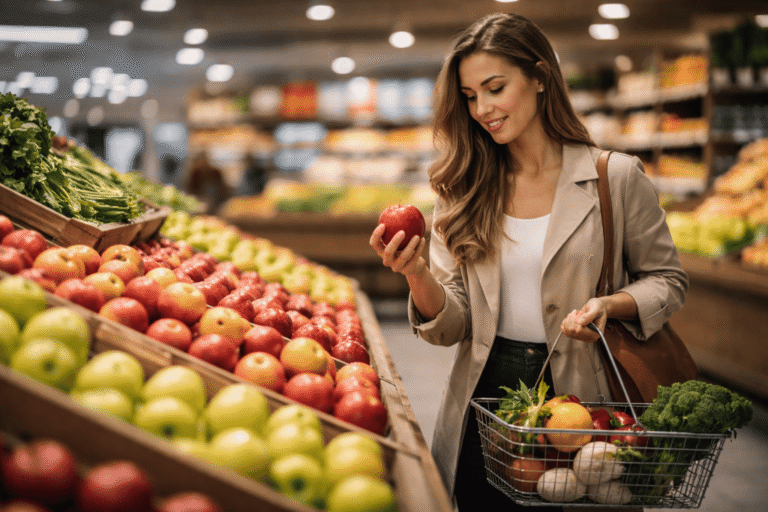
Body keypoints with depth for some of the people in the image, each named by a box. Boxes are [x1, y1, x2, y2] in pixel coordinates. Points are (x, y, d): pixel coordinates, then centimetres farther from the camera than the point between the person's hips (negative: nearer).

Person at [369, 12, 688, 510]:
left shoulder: (616, 177, -6)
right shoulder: (465, 190, 1)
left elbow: (666, 279, 4)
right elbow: (452, 326, -2)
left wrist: (610, 305, -16)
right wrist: (417, 274, -22)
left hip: (575, 395, -2)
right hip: (482, 398, 2)